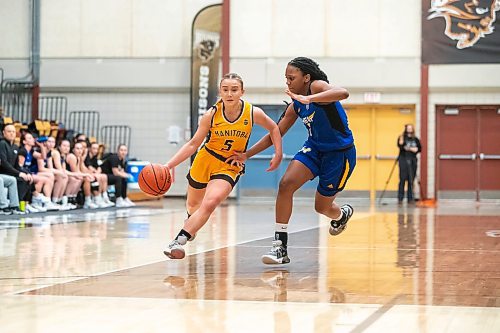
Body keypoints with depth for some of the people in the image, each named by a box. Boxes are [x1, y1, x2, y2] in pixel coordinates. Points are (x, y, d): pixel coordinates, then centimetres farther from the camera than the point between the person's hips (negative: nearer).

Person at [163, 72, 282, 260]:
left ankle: (179, 241, -22)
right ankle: (191, 223, 58)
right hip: (205, 160, 2)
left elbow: (273, 128, 4)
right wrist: (169, 165, -19)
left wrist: (278, 154, -3)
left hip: (230, 167, -2)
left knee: (209, 204, -26)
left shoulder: (253, 113, -17)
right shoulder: (211, 115, -17)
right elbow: (193, 144, -11)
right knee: (192, 205, 22)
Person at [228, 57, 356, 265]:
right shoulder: (295, 107, 2)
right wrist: (247, 155, 4)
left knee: (322, 207, 5)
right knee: (286, 184, -17)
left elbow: (343, 93, -41)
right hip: (314, 148, 6)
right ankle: (280, 247, -15)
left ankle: (342, 214, 46)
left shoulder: (317, 86, -19)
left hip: (340, 153, -6)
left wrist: (308, 99, -50)